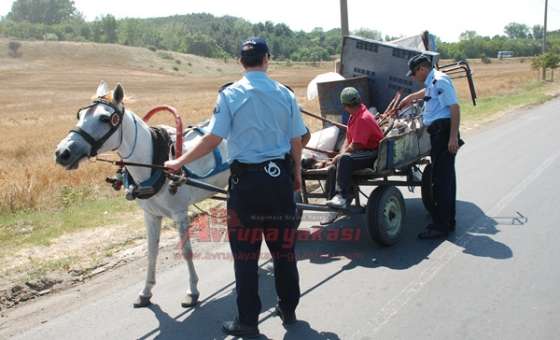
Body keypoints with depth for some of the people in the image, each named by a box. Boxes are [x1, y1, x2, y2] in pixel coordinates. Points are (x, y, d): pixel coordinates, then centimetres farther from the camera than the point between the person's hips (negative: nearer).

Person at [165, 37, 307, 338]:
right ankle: (288, 309, 28)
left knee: (246, 254, 6)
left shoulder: (230, 95, -7)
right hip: (281, 177, 3)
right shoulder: (285, 94, 2)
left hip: (246, 180, -3)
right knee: (284, 248, 15)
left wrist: (180, 162, 0)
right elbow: (296, 141, 4)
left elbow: (213, 139, -11)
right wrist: (297, 173, 19)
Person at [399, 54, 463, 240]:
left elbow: (455, 108, -19)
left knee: (441, 179, -10)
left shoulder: (440, 81, -12)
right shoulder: (432, 82, 19)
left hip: (444, 131, -10)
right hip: (439, 132, 10)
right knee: (445, 177, 13)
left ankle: (440, 226, -7)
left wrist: (453, 137, -23)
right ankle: (448, 222, 21)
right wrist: (410, 97, 59)